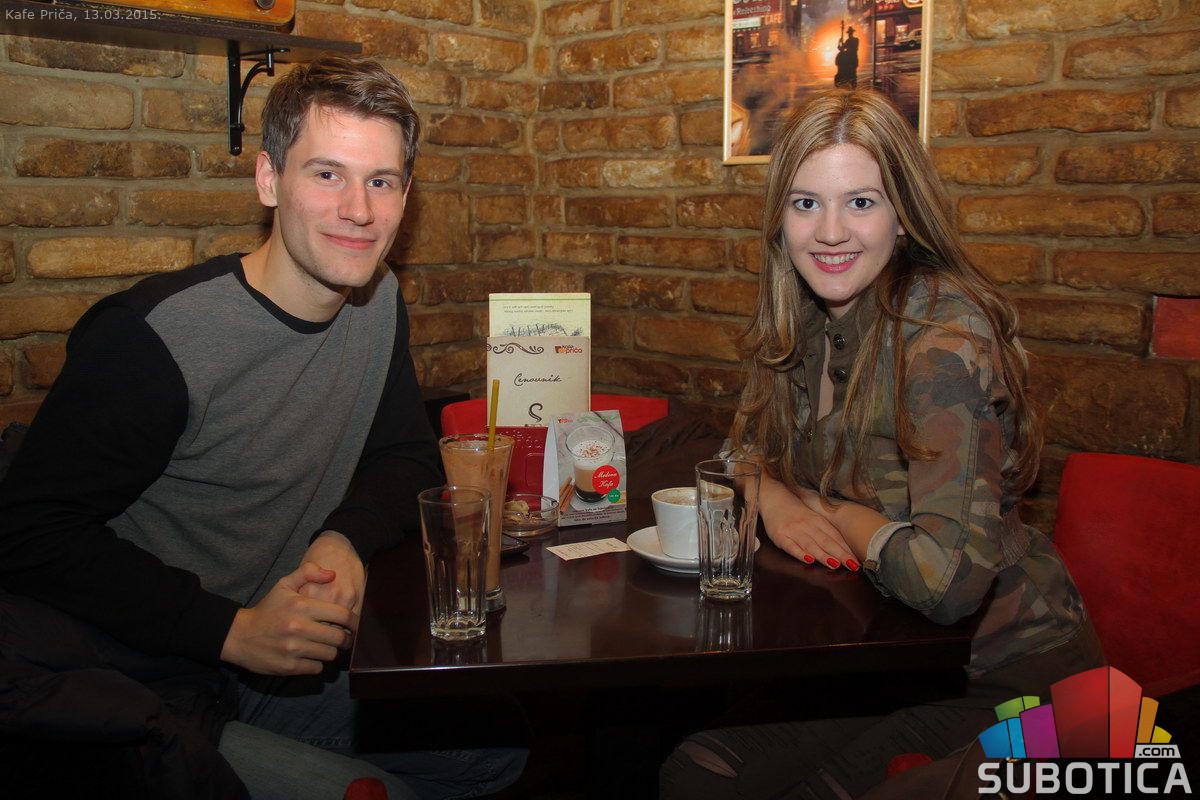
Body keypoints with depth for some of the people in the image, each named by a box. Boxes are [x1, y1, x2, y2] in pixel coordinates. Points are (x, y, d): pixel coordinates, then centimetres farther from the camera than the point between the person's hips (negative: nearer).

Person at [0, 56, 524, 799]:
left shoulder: (379, 302, -1)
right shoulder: (150, 336, -23)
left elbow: (409, 458, 9)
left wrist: (345, 539, -13)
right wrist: (233, 631, -24)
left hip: (285, 667, 7)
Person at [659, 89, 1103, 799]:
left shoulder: (944, 338, -24)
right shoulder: (806, 322, -1)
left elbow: (948, 578, -32)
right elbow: (749, 448, 14)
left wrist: (831, 512, -13)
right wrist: (775, 501, -10)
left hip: (998, 669, -6)